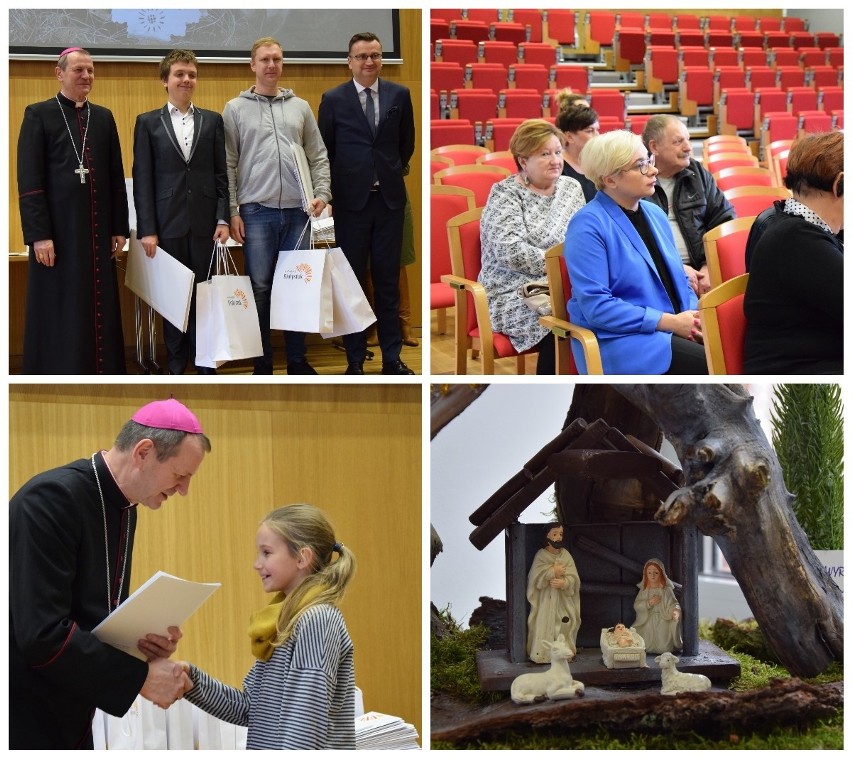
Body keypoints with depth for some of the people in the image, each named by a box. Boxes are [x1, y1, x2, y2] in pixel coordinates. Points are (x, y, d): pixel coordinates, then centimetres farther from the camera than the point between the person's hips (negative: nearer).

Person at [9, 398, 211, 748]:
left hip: (69, 717, 9)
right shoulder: (53, 497, -20)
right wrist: (139, 677, -19)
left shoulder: (123, 507, 7)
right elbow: (43, 634, -26)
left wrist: (143, 640, -3)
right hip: (22, 718, -9)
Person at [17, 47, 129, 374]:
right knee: (59, 313, 0)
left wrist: (120, 227, 6)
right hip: (57, 229, -4)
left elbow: (116, 176, 12)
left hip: (97, 230, 4)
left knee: (100, 308, 5)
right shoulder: (39, 114, -1)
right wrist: (38, 234, -14)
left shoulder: (103, 117, 11)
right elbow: (28, 179, -7)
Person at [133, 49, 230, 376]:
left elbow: (221, 173, 8)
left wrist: (223, 218, -2)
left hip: (204, 223, 1)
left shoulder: (212, 121, 10)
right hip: (168, 223, -1)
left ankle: (205, 364, 11)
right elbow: (142, 179, 2)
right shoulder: (148, 122, 6)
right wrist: (147, 229, -5)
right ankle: (176, 366, 12)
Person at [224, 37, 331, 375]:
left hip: (297, 211, 2)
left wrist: (321, 193, -3)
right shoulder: (235, 109, 5)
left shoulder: (300, 107, 12)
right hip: (256, 211, -2)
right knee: (260, 287, 0)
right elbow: (228, 165, 2)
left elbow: (318, 157, 12)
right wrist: (231, 212, -4)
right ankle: (262, 363, 7)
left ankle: (297, 359, 12)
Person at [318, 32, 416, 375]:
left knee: (388, 280, 6)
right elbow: (324, 150, 6)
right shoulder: (333, 99, -2)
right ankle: (355, 359, 10)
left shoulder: (399, 95, 3)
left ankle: (392, 357, 12)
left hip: (390, 199, 1)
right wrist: (343, 181, 9)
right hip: (351, 200, -1)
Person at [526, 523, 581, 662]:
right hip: (545, 600, -2)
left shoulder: (566, 555, 5)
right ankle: (543, 653, 0)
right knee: (545, 625, -6)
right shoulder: (541, 555, -2)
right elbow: (535, 577, -11)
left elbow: (573, 578, -2)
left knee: (564, 626, -1)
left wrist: (564, 583, -21)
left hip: (563, 600, 2)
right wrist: (553, 572, -16)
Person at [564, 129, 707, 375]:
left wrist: (695, 318, -2)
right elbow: (596, 306, -17)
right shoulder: (588, 226, -9)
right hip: (617, 341, -7)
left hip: (676, 332, 8)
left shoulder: (655, 214, 15)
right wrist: (670, 322, -17)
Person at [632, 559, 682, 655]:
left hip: (663, 622, -3)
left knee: (665, 648, -15)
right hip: (648, 623, 3)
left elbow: (673, 603, -12)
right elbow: (636, 605, 1)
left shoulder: (666, 589, -4)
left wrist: (675, 611, -36)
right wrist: (649, 603, -16)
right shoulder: (644, 590, 5)